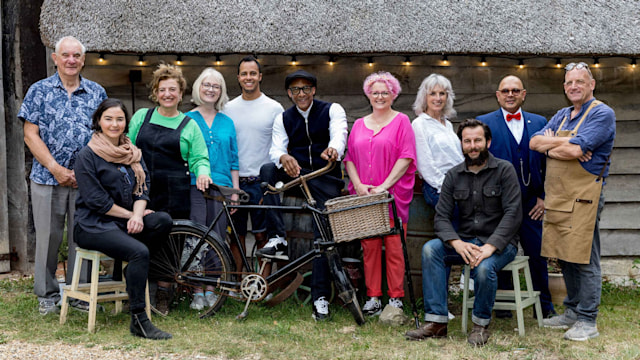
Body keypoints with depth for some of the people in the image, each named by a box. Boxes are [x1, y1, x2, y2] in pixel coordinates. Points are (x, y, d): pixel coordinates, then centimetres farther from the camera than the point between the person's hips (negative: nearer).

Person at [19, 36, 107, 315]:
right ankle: (47, 295, 15)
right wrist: (56, 169, -10)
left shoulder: (97, 93, 8)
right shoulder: (40, 91, 3)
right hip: (47, 177, -1)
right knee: (48, 237, 3)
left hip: (86, 179, 1)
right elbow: (30, 135, -1)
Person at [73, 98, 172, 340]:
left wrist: (137, 215, -13)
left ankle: (134, 269, -3)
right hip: (94, 226, -6)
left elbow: (142, 188, 6)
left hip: (126, 221, 6)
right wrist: (130, 214, -11)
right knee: (139, 251, -30)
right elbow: (96, 201, -11)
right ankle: (138, 321, -26)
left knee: (163, 220, -23)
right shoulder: (87, 156, -5)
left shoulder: (133, 153, 14)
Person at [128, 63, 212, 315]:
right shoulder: (141, 117, 13)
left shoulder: (189, 125, 9)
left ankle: (162, 297, 14)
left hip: (175, 195, -1)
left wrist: (202, 172, -13)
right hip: (142, 190, 1)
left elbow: (199, 158, 7)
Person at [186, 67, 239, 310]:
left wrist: (235, 191, 9)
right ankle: (197, 292, 1)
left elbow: (233, 160, 15)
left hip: (221, 187, 3)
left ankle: (210, 290, 11)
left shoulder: (227, 122, 15)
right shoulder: (187, 119, 7)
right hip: (194, 186, -3)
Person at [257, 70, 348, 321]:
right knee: (268, 169, -26)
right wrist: (284, 158, -33)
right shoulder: (283, 119, 9)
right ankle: (278, 241, -30)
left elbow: (339, 133, -21)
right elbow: (275, 149, -6)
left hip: (326, 180, -2)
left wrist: (333, 149, -46)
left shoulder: (332, 110, 0)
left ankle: (320, 298, -3)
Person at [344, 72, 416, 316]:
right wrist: (358, 185, -4)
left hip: (393, 194, -3)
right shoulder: (359, 125, 16)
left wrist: (384, 186, -12)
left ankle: (396, 298, 5)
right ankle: (373, 298, 8)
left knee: (394, 247, -4)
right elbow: (349, 159, 13)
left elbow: (406, 158, -5)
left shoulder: (401, 122, 4)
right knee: (369, 246, 1)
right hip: (363, 195, 3)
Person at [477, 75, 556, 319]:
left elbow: (547, 163, 10)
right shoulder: (484, 123, 2)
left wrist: (544, 196, 1)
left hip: (531, 203, 2)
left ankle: (544, 306, 18)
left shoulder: (539, 123, 10)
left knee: (538, 253, 5)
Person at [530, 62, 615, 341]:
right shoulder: (562, 116, 19)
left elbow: (575, 150, -18)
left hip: (583, 197, -8)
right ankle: (572, 312, 24)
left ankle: (587, 321, 3)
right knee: (565, 257, 13)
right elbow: (535, 142, 7)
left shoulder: (602, 114, -6)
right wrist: (563, 144, -9)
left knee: (584, 260, -4)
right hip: (556, 197, 8)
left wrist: (551, 146, 0)